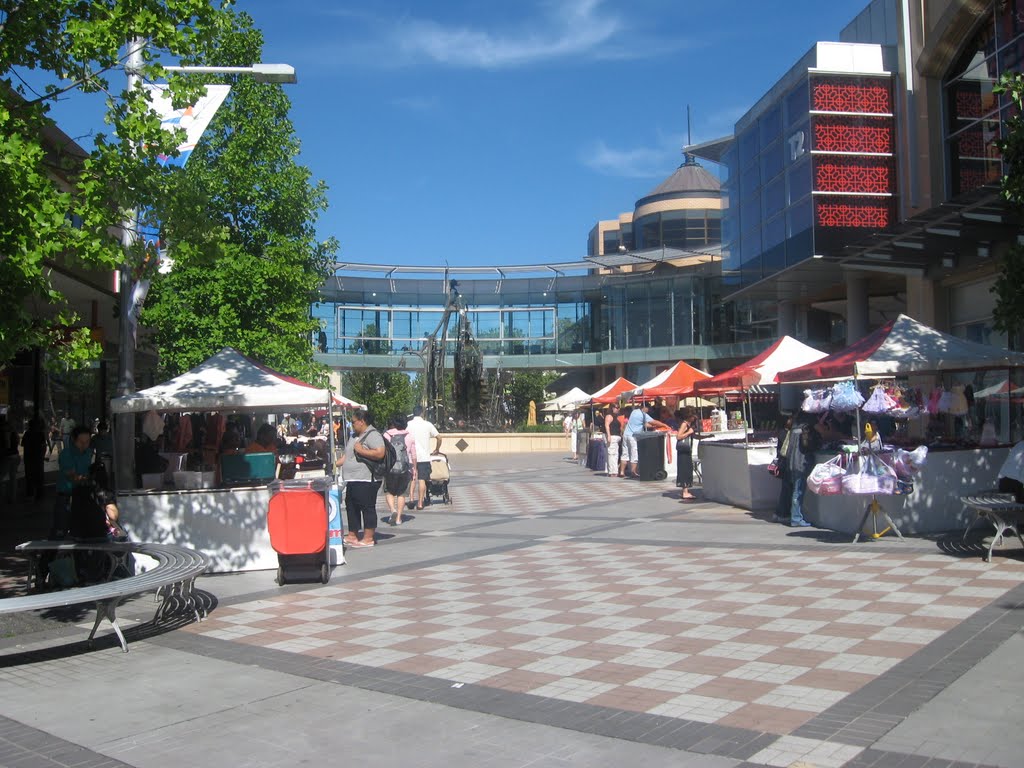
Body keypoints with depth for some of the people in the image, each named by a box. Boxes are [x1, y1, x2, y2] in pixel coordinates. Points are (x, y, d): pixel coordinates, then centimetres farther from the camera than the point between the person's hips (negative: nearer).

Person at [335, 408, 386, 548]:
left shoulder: (372, 435, -11)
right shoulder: (355, 436, 21)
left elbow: (380, 453, -24)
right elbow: (347, 455, 30)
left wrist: (361, 450, -18)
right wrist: (336, 464, 21)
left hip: (366, 480, -11)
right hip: (353, 480, 11)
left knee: (367, 507, -6)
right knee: (351, 507, 15)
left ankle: (368, 538, -2)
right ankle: (352, 536, 24)